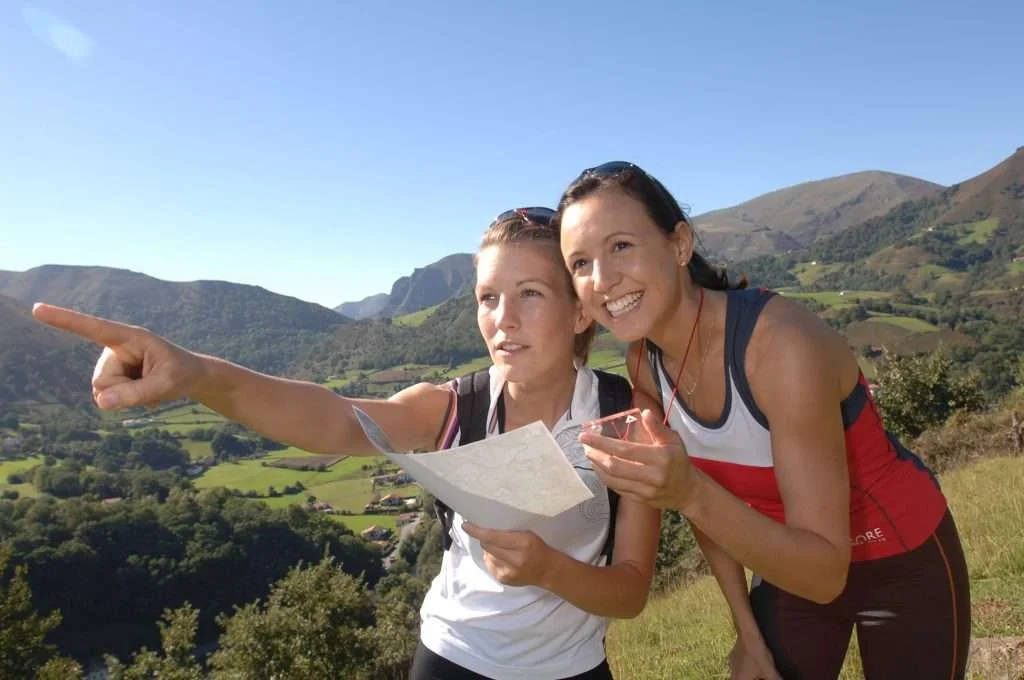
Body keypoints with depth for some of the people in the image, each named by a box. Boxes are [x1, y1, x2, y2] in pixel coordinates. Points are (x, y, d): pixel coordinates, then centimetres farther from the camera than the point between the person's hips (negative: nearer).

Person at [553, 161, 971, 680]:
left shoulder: (783, 343, -34)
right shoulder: (645, 364, -16)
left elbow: (827, 574, -33)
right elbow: (710, 504, -1)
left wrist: (690, 494, -46)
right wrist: (748, 631, 1)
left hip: (903, 563, -4)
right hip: (794, 558, 4)